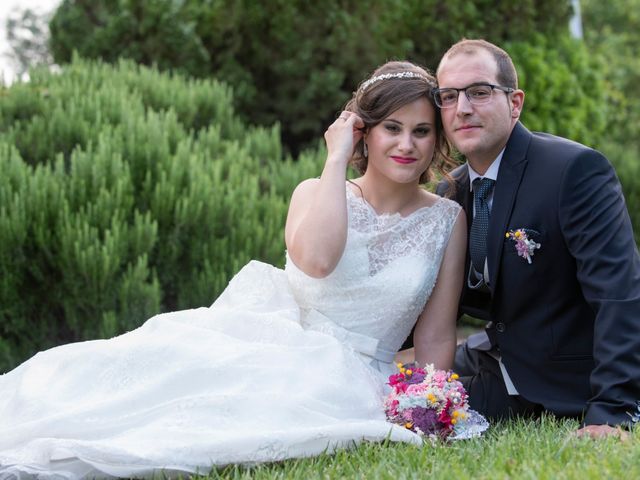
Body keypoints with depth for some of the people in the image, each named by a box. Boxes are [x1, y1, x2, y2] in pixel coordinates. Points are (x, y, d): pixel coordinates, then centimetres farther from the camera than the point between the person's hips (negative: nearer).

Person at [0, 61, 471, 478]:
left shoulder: (448, 219, 7)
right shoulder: (317, 194, 6)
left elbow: (436, 338, 8)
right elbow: (316, 258, -19)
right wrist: (336, 159, -10)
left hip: (348, 378, -1)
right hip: (269, 348, 1)